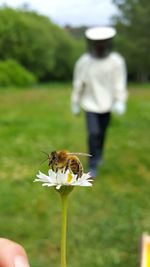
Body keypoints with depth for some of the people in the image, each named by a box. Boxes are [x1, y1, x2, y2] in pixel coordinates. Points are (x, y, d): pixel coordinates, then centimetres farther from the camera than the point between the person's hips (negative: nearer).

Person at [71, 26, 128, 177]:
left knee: (102, 132, 16)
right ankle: (93, 165, 2)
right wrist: (75, 104, 1)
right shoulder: (83, 62, -15)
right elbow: (77, 84, -6)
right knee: (93, 133, -13)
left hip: (106, 103, 2)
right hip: (90, 104, -2)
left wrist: (120, 103, -27)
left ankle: (98, 153, 45)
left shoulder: (117, 61, -14)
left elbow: (120, 83, -14)